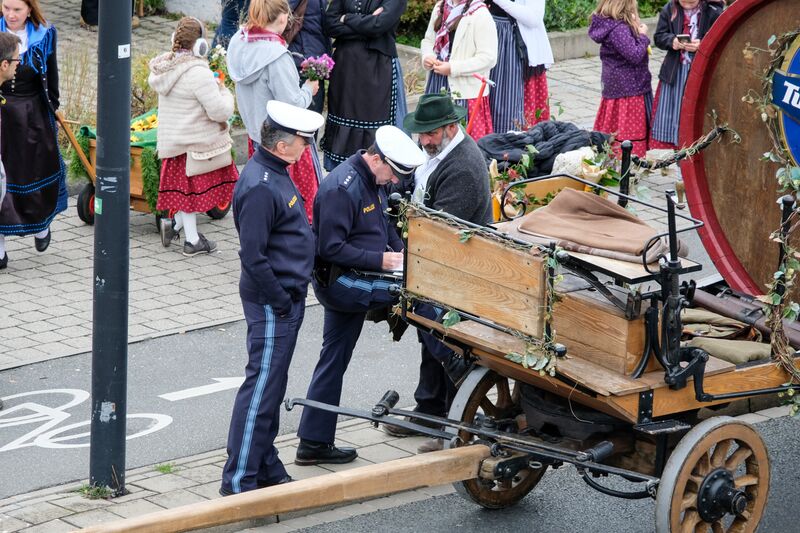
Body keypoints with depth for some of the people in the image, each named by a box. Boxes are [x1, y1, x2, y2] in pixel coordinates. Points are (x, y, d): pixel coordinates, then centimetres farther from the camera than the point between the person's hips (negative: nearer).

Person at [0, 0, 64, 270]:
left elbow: (51, 74, 8)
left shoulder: (44, 35, -2)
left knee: (39, 172, 13)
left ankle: (41, 224, 45)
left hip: (33, 116, 1)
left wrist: (53, 107, 10)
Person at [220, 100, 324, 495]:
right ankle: (239, 481, -2)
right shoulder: (260, 188, -23)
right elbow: (253, 256, -25)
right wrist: (281, 302, -18)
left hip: (287, 297, 10)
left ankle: (266, 469, 27)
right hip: (272, 303, -10)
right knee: (262, 386, -6)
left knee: (272, 385, 17)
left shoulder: (274, 173, 9)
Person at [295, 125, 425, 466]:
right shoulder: (342, 188, -20)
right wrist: (379, 260, -21)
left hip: (349, 283, 10)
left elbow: (382, 223, 25)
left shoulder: (372, 182, 11)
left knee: (334, 361, 12)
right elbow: (331, 248, -23)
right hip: (340, 281, -10)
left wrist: (399, 249, 6)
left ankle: (314, 442, 17)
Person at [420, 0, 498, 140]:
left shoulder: (480, 15, -13)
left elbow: (488, 58, -16)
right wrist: (427, 57, -1)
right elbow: (428, 40, 22)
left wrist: (453, 68, -19)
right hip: (437, 86, 7)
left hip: (465, 91, -7)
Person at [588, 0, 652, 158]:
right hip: (628, 91, -9)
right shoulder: (619, 29, -23)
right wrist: (643, 36, -10)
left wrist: (634, 25, -1)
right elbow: (635, 55, -24)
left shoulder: (608, 24, 5)